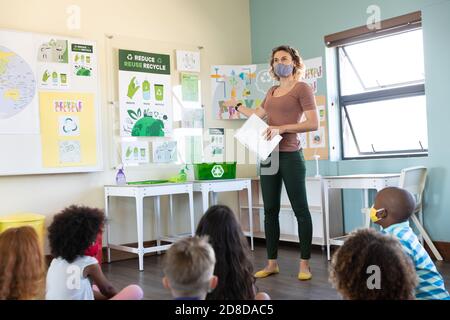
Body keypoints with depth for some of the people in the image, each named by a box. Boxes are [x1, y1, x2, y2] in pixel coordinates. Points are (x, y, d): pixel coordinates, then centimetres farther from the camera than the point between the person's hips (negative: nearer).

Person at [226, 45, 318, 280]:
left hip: (290, 156, -7)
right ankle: (272, 263, 16)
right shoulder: (272, 91, 18)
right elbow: (257, 116, 27)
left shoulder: (302, 88, -2)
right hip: (269, 155, 7)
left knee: (300, 209, 0)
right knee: (270, 211, 7)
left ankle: (304, 264, 7)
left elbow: (313, 124, -11)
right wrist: (237, 106, 35)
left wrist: (282, 128, -18)